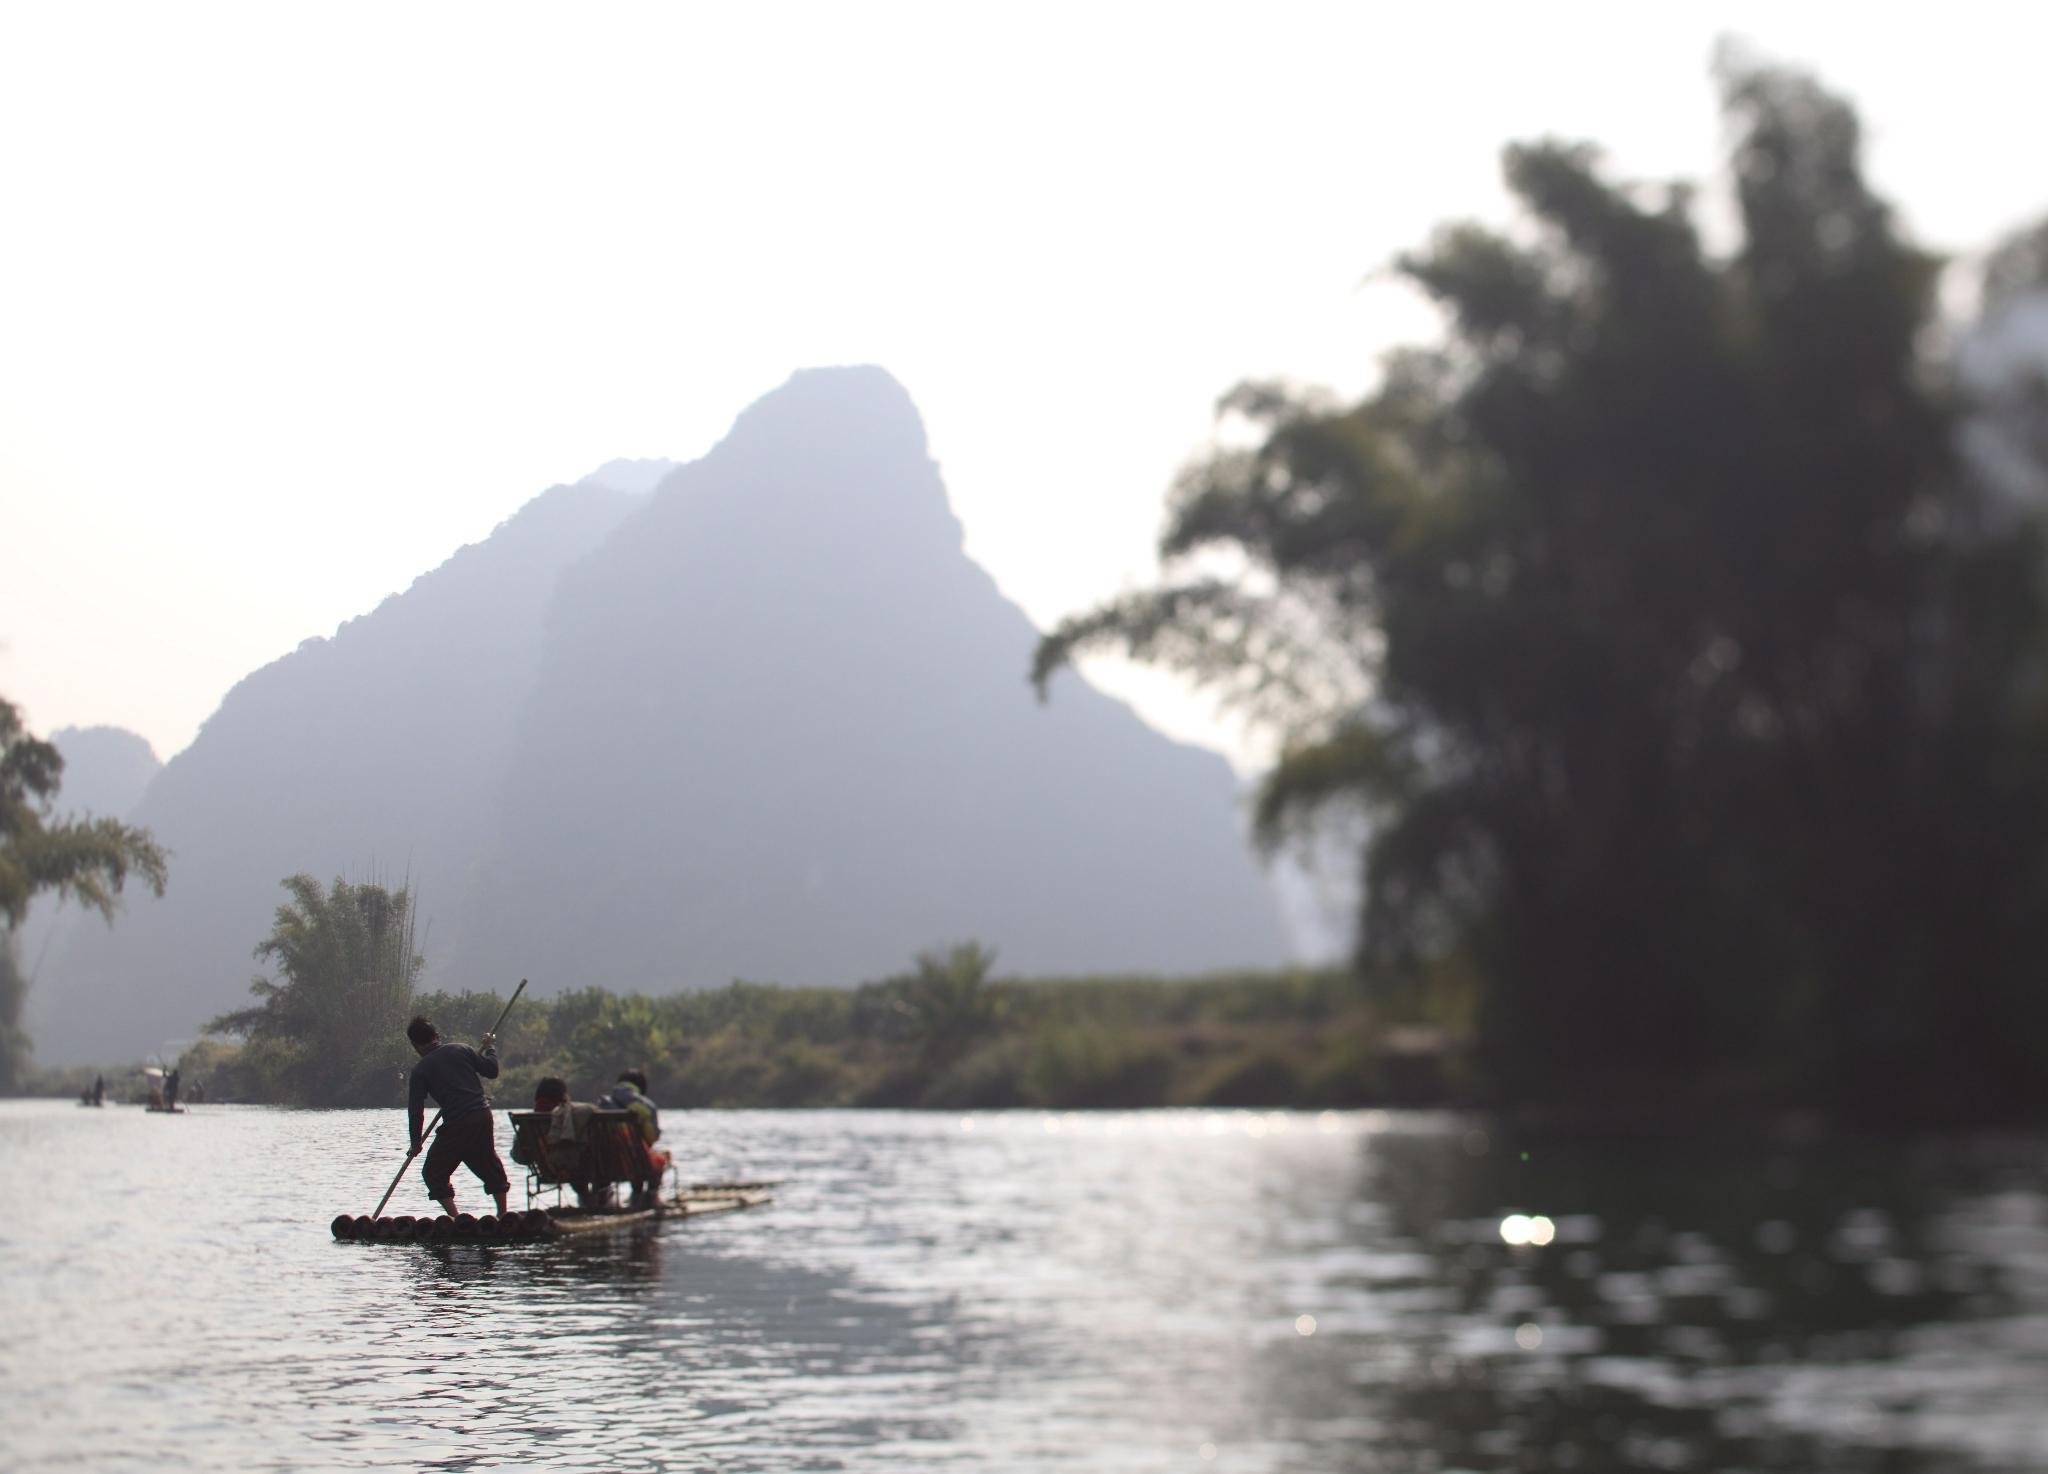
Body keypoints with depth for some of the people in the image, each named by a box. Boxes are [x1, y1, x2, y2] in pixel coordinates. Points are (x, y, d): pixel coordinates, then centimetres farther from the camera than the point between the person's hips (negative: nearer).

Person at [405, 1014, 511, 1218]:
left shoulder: (421, 1070, 0)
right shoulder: (461, 1050, 8)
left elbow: (415, 1108, 1)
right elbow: (492, 1070, 11)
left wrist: (416, 1142, 11)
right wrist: (490, 1048, 29)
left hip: (456, 1125, -5)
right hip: (483, 1116, 5)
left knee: (434, 1173, 7)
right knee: (489, 1165, 23)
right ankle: (503, 1214, 26)